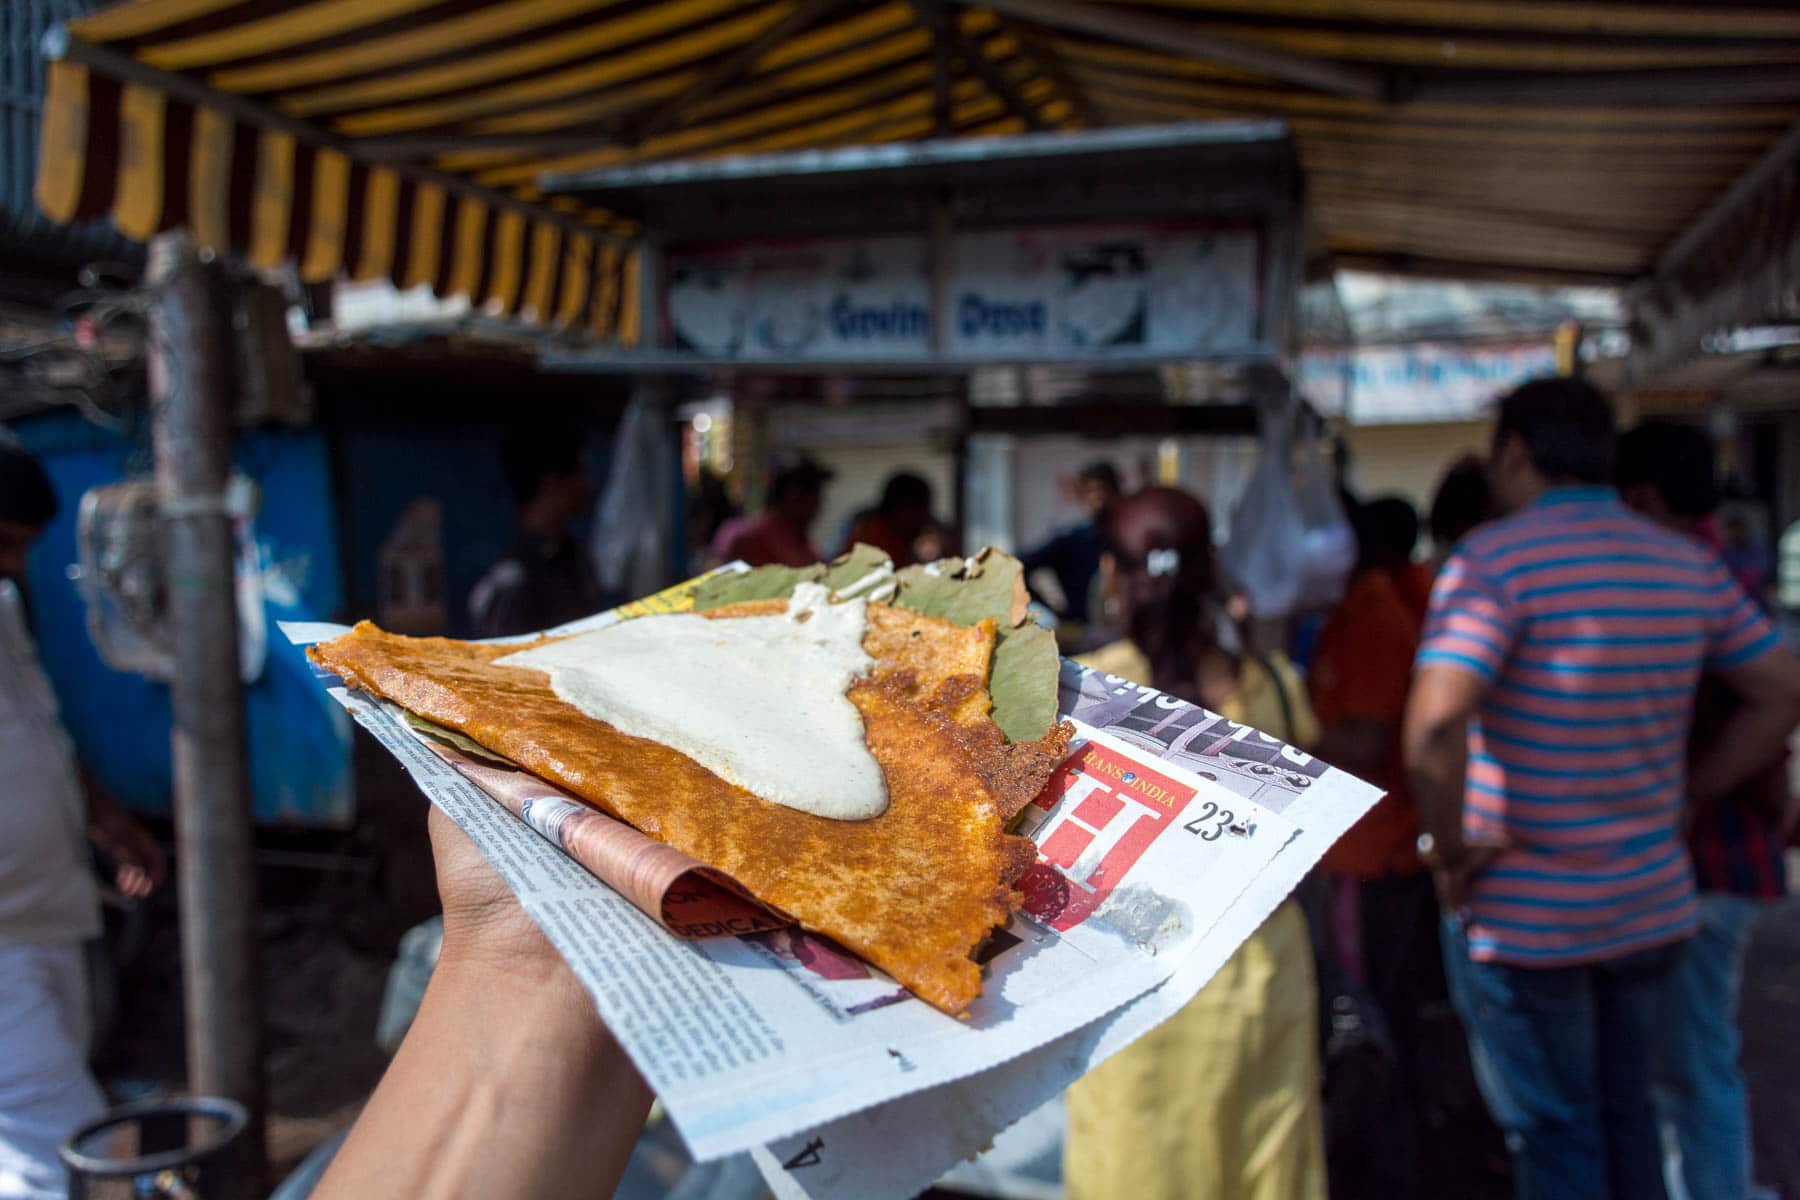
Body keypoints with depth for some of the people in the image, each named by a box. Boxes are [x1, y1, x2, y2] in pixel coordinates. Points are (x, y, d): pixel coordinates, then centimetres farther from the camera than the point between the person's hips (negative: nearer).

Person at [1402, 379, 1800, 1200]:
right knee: (1627, 1117, 22)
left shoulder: (1492, 560, -18)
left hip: (1522, 916, -6)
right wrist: (1688, 795, 10)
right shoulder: (1690, 566, 4)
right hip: (1653, 907, 6)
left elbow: (1435, 724, -30)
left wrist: (1449, 850, -16)